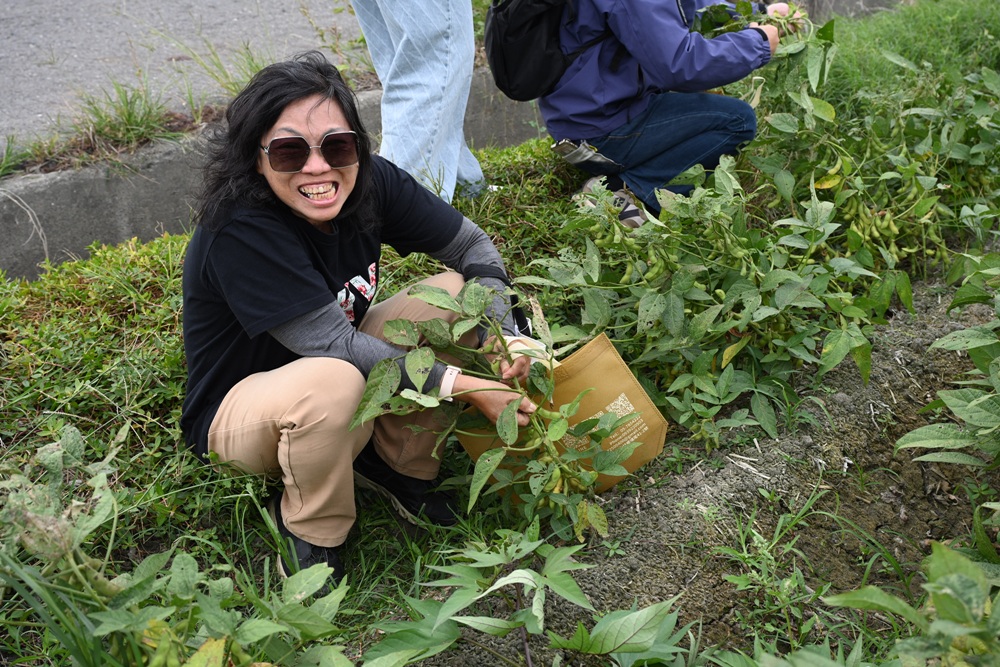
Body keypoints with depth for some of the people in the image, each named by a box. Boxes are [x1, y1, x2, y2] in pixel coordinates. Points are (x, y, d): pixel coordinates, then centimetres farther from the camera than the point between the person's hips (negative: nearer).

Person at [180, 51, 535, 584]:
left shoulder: (372, 183, -16)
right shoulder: (239, 231, -32)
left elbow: (475, 248, -7)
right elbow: (335, 344, -33)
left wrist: (500, 333, -25)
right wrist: (460, 385, -33)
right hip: (240, 411, -6)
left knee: (458, 292, -10)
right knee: (332, 381, -39)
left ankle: (398, 462, 4)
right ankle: (308, 529, -9)